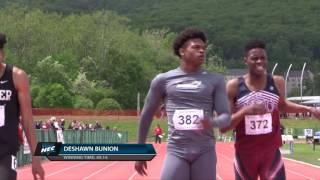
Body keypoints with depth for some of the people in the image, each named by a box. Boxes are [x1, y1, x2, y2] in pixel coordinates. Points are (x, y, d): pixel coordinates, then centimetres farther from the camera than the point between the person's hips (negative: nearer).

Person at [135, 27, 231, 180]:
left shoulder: (215, 80, 6)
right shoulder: (163, 80, 6)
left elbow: (226, 116, 1)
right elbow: (146, 115, 15)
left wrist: (212, 123, -23)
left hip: (205, 152, 1)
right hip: (176, 152, -1)